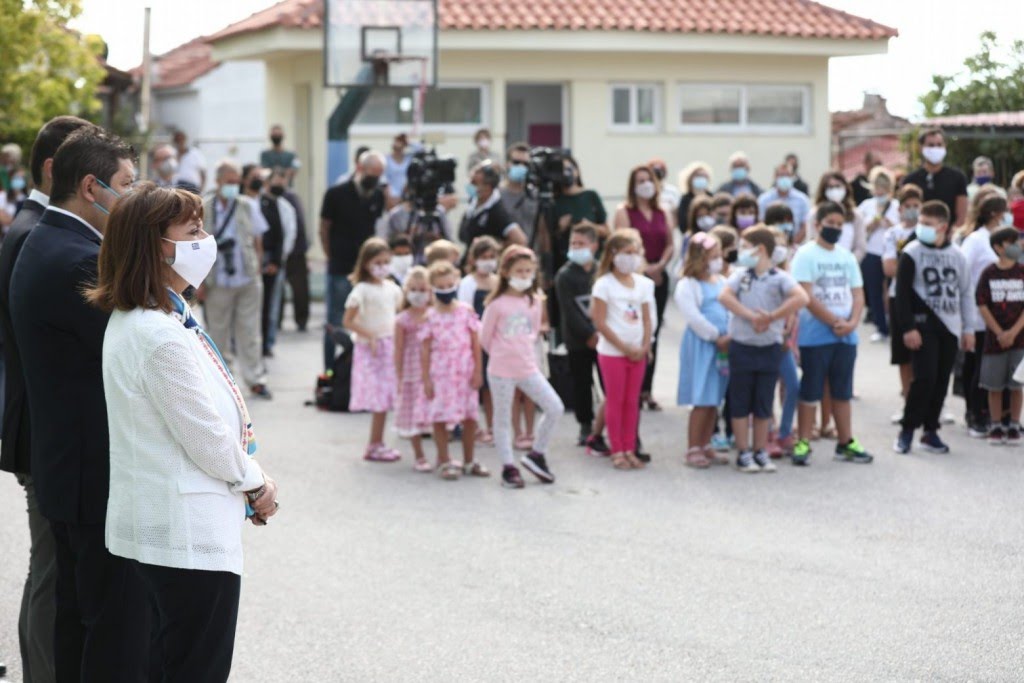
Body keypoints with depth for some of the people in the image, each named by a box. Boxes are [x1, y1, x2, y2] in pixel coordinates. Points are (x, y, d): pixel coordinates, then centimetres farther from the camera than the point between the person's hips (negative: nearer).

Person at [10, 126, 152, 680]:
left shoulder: (41, 245, 11)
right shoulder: (81, 262, -22)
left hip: (65, 468, 11)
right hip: (104, 476, -11)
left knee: (77, 611, 19)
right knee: (120, 633, -3)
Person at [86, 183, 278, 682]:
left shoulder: (129, 321, 9)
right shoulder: (162, 336, -23)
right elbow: (206, 436, -18)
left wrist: (247, 479, 5)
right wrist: (257, 486, 0)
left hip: (156, 524, 10)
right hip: (189, 533, -10)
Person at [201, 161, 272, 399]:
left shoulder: (248, 206, 4)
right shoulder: (204, 209, -4)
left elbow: (257, 241, 10)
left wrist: (258, 271, 4)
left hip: (248, 280, 2)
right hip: (218, 281, -1)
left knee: (249, 331, 5)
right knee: (217, 331, 8)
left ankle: (255, 379, 8)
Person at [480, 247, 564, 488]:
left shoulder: (535, 301, 3)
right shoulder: (497, 304, -12)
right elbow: (485, 337, -3)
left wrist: (522, 352, 12)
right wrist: (502, 356, 8)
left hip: (528, 367, 4)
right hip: (501, 370, -4)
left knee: (555, 408, -4)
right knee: (503, 419, 5)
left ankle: (536, 455, 11)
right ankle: (508, 468, 17)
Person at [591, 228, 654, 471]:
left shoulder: (643, 284, 6)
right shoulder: (604, 284, -10)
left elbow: (647, 319, 8)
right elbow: (600, 322, -13)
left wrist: (644, 346, -6)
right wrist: (624, 347, -14)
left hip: (637, 353, 5)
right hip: (612, 352, -5)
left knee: (632, 401, 8)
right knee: (615, 400, 2)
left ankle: (630, 450, 15)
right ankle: (617, 451, 7)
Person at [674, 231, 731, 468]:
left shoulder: (722, 282, 14)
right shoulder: (687, 286, -7)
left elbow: (732, 309, 9)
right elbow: (694, 318, -14)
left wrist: (731, 336, -7)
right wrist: (717, 337, -12)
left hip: (724, 346, 6)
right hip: (701, 346, -6)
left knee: (714, 400, 9)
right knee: (702, 400, -6)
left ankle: (706, 446, 18)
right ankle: (693, 449, 1)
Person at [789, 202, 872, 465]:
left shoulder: (847, 256, 13)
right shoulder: (806, 254, -5)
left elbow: (858, 294, 11)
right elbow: (806, 296, -13)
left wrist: (852, 322, -8)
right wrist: (835, 322, -14)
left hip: (846, 336, 5)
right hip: (815, 335, -5)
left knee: (843, 392, 10)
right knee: (810, 391, -1)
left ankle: (846, 443, 16)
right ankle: (803, 443, 3)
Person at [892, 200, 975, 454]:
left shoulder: (956, 255, 7)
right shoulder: (912, 253, -5)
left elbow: (966, 293, 13)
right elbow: (902, 293, -7)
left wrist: (968, 329, 10)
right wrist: (907, 328, -13)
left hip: (949, 326, 4)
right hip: (923, 324, -4)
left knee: (941, 380, 5)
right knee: (925, 377, -13)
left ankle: (930, 431, 15)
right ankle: (907, 431, -1)